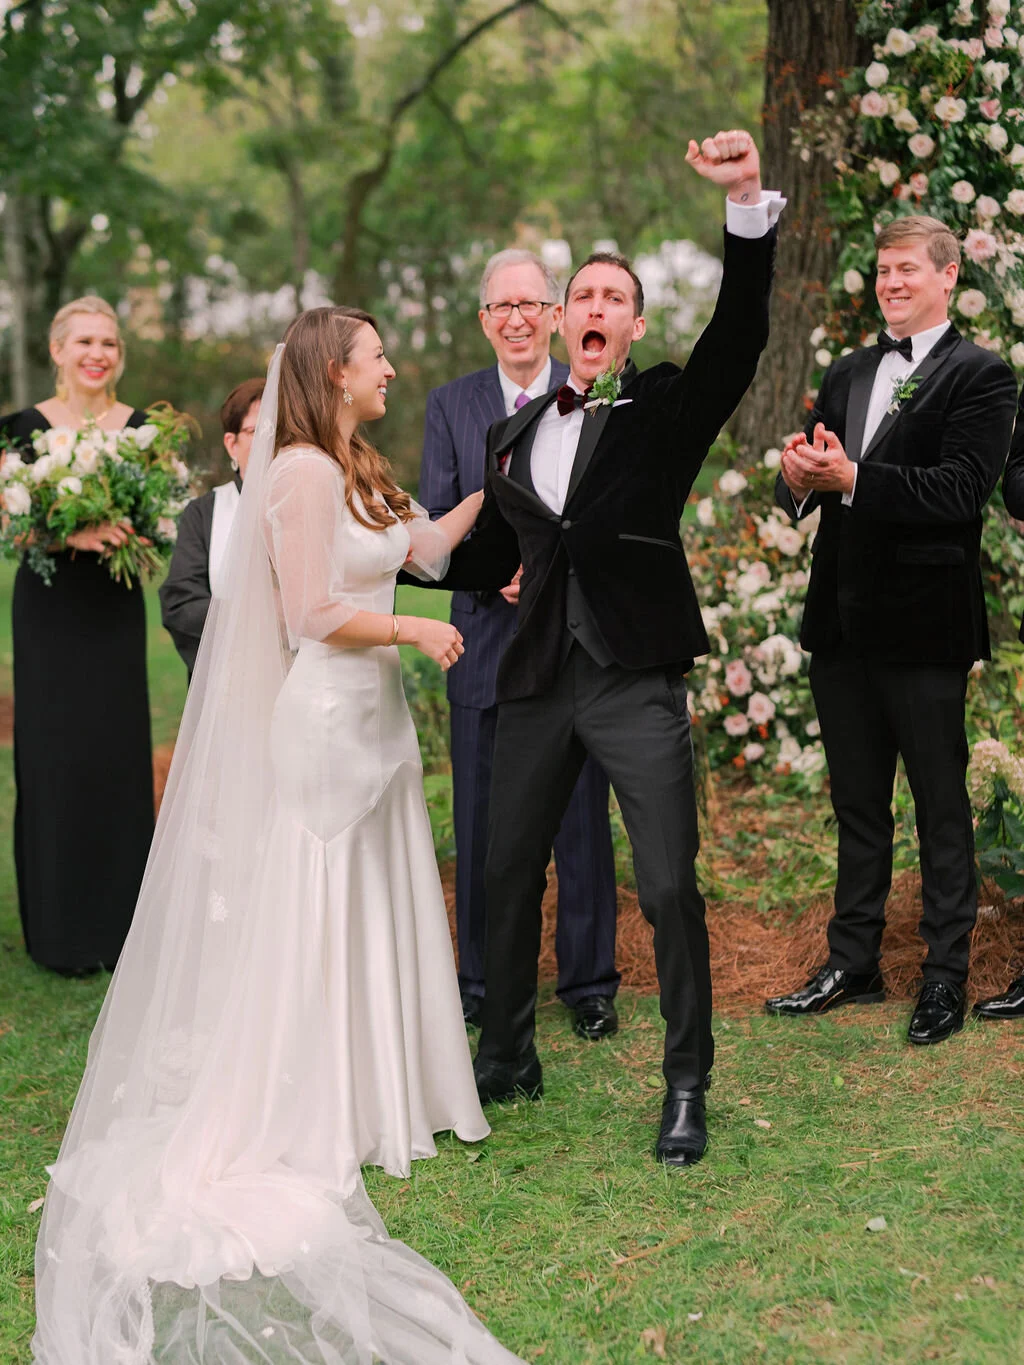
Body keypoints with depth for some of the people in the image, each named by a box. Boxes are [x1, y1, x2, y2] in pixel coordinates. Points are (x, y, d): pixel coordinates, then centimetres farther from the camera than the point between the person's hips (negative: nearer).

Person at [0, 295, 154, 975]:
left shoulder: (141, 428, 6)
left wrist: (127, 531, -14)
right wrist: (72, 534, -21)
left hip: (115, 611, 2)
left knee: (119, 751, 1)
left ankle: (122, 923, 12)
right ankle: (61, 930, 9)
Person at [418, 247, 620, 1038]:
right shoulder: (450, 406, 8)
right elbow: (436, 523, 3)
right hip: (486, 640, 2)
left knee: (583, 818, 4)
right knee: (480, 821, 7)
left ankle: (589, 982, 17)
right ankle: (481, 981, 21)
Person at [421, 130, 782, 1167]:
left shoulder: (666, 410, 2)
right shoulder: (512, 436, 14)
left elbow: (738, 336, -16)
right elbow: (485, 562, 19)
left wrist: (748, 204, -29)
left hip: (636, 682, -4)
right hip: (538, 682, 4)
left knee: (669, 887, -6)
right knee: (507, 872, 12)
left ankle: (687, 1087, 10)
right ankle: (507, 1059, 31)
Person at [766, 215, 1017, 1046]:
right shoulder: (847, 375, 14)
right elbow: (806, 486, 10)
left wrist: (850, 477, -24)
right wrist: (800, 478, -13)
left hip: (924, 626, -6)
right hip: (843, 622, 6)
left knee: (942, 807, 5)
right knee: (858, 805, 16)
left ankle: (947, 977, 16)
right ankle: (853, 963, 27)